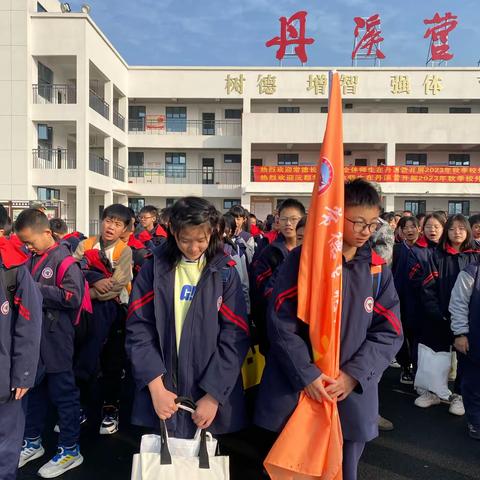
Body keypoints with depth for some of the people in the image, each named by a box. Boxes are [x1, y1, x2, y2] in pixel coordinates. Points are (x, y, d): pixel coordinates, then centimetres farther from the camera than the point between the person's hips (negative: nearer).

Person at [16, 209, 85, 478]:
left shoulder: (64, 259, -15)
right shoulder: (33, 259, 9)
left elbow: (74, 296, -23)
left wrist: (38, 290, -20)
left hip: (56, 342, -8)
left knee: (63, 394, 5)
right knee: (34, 390, 20)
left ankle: (70, 450, 20)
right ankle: (33, 443, 38)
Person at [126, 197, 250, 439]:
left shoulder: (225, 272, -1)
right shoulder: (154, 268, 1)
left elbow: (235, 336, -6)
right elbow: (138, 328, -4)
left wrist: (214, 395, -12)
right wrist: (156, 386, -13)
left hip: (212, 395, 0)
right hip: (159, 391, 1)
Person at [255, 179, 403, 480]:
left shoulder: (379, 270, 3)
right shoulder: (303, 259, -7)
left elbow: (388, 332, 1)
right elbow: (281, 322, -10)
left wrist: (354, 375, -10)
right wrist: (307, 375, -16)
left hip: (353, 395, 3)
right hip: (296, 390, -2)